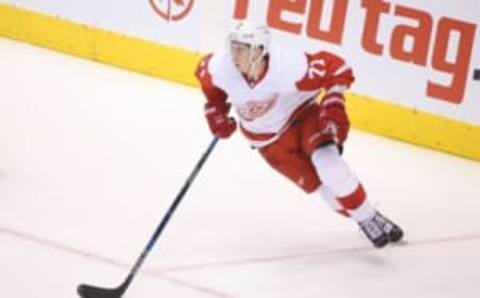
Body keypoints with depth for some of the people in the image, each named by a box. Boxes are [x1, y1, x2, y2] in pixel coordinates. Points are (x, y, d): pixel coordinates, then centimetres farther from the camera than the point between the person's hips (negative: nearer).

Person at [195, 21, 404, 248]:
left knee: (328, 164, -26)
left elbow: (337, 68, -25)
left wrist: (333, 106, -32)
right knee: (315, 183, -6)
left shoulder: (288, 66, -36)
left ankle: (370, 218, -7)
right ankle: (365, 222, 12)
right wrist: (215, 111, 0)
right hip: (270, 137, 3)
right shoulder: (219, 67, -25)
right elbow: (205, 71, 0)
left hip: (305, 115, -3)